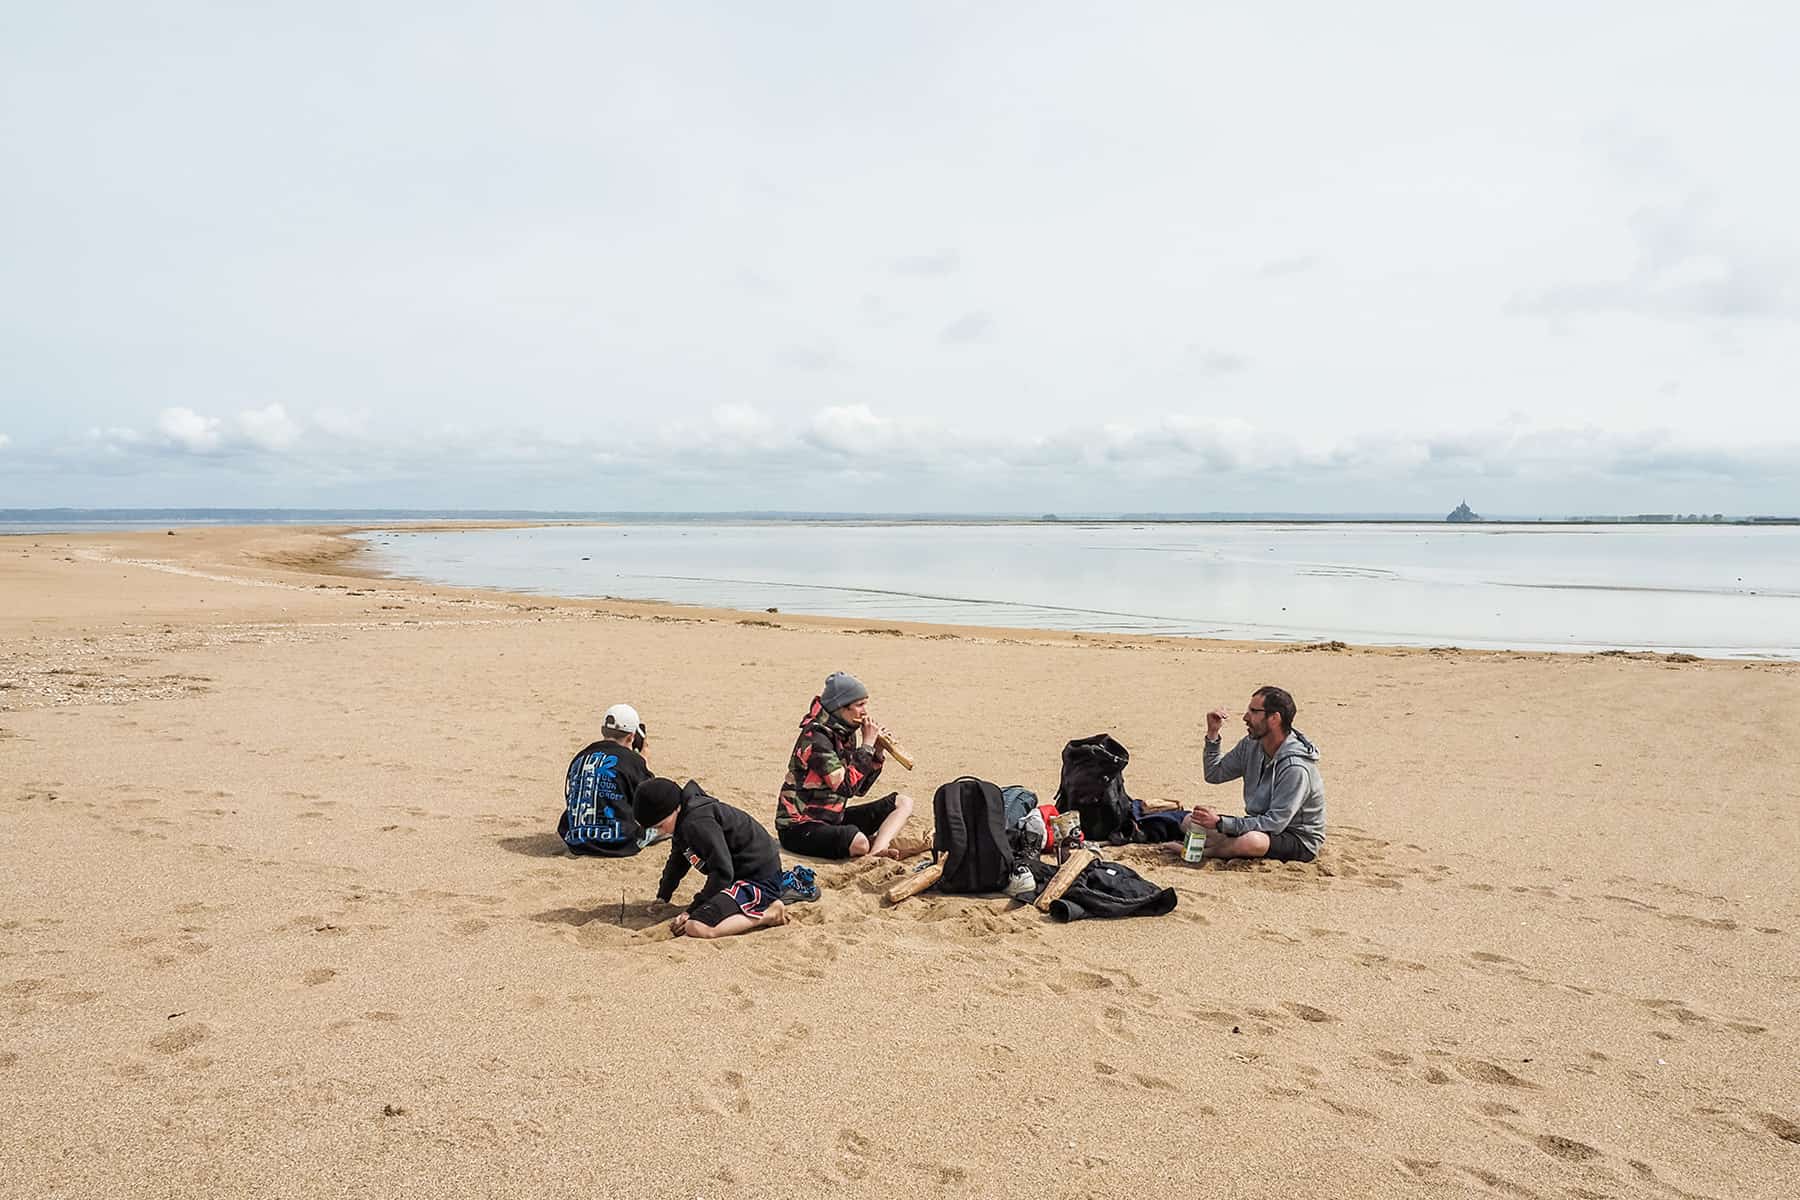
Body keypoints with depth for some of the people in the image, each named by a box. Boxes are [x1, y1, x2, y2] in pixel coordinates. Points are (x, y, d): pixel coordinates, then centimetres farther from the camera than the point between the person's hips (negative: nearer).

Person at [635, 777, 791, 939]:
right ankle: (763, 905, 16)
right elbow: (677, 861, 26)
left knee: (696, 927, -28)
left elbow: (723, 871, -25)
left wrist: (691, 912, -20)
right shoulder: (683, 819, 7)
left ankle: (769, 914, -13)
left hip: (760, 879, -11)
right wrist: (662, 898, 23)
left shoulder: (698, 822, -25)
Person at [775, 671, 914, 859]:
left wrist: (878, 753, -2)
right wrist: (867, 744, -19)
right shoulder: (815, 737, -19)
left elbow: (860, 789, 11)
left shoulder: (846, 734, 6)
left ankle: (876, 852, -20)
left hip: (832, 818, 9)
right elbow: (846, 787, -27)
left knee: (904, 803, 1)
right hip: (798, 827, -9)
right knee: (859, 842, -38)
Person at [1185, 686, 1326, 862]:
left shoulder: (1296, 767, -26)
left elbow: (1275, 823, -28)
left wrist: (1220, 822, -27)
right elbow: (1214, 775, 11)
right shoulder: (1251, 745, -1)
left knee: (1252, 840, -39)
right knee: (1190, 821, -4)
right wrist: (1212, 733, -3)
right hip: (1262, 826, 7)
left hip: (1299, 842, -7)